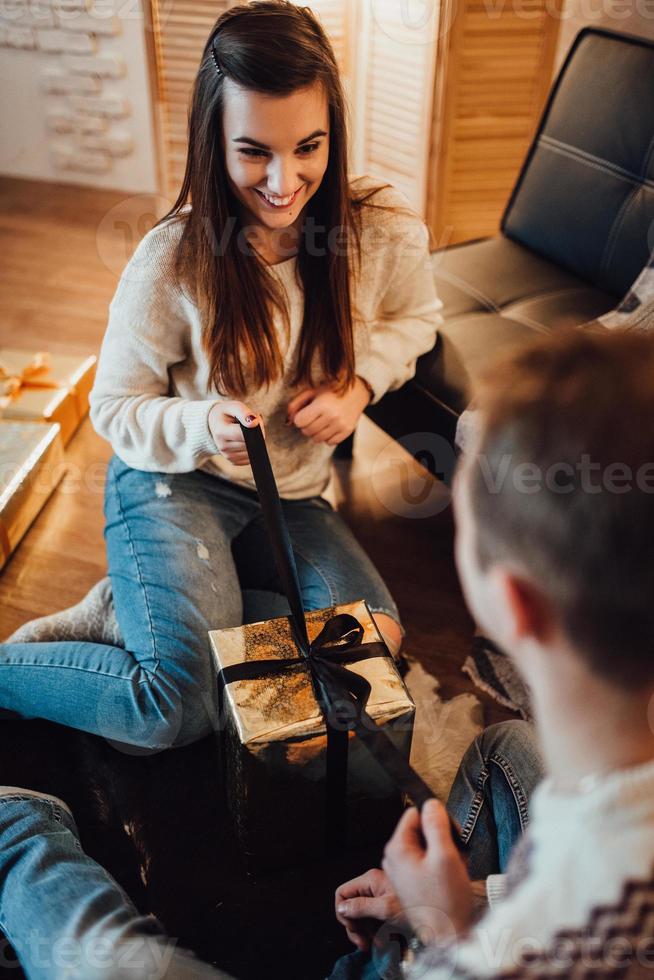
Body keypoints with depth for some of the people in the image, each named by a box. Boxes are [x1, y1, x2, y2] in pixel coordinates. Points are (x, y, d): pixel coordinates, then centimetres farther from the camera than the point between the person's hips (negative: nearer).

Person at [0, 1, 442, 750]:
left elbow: (414, 318, 9)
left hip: (292, 493, 5)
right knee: (179, 711, -18)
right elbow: (115, 408, -7)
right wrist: (200, 425, -30)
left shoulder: (384, 229, -13)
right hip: (172, 480, -4)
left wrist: (360, 381, -13)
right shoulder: (171, 262, -18)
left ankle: (149, 602, 1)